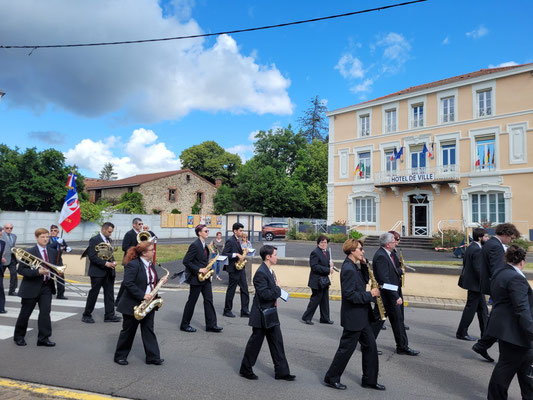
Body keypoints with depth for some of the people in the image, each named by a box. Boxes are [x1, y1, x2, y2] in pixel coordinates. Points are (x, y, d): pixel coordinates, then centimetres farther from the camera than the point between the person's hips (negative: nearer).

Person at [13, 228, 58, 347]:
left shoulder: (52, 252, 7)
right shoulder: (29, 252, -9)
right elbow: (21, 270, -12)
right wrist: (37, 272, -24)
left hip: (47, 287, 4)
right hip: (31, 287, -3)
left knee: (45, 311, -3)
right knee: (25, 313, 10)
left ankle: (43, 338, 3)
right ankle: (19, 336, 29)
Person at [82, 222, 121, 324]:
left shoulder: (109, 240, 15)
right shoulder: (94, 240, -9)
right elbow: (92, 256, -17)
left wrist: (113, 261, 3)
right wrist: (105, 263, -22)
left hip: (109, 272, 7)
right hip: (98, 272, -7)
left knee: (109, 293, 6)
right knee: (93, 293, 3)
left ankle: (109, 315, 10)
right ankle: (86, 315, 17)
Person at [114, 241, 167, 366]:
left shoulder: (150, 264, 10)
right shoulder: (133, 265, -18)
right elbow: (128, 283, -25)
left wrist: (160, 281, 0)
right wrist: (143, 295, -27)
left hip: (148, 304, 7)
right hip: (133, 304, -7)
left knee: (148, 330, 8)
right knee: (128, 330, 7)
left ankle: (153, 357, 13)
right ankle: (120, 356, 24)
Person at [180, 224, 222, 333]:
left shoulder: (204, 245, 12)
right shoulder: (195, 245, -15)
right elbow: (186, 261, -19)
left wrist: (206, 268, 6)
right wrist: (199, 270, -20)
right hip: (196, 278, -8)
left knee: (208, 300, 5)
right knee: (192, 301, 3)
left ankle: (211, 325, 9)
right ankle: (184, 325, 17)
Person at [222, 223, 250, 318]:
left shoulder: (237, 240, 14)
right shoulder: (230, 241, -14)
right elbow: (223, 254, -21)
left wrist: (242, 252, 7)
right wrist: (236, 254, -25)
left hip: (240, 268, 9)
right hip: (233, 269, -9)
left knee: (244, 289, 6)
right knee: (231, 290, 3)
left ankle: (244, 311, 10)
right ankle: (227, 310, 16)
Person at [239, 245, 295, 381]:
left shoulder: (269, 271, 10)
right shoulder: (260, 273, -21)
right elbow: (264, 294, -27)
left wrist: (277, 289, 2)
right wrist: (278, 289, -15)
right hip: (262, 315, -9)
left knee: (277, 342, 12)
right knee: (255, 342, 6)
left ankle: (281, 371, 21)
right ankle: (245, 369, 23)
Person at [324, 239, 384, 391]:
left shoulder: (354, 266, 7)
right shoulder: (348, 269, -23)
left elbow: (364, 281, 14)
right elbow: (350, 294, -26)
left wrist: (364, 265, 0)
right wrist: (370, 295, -18)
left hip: (361, 315, 9)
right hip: (353, 317, -9)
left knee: (370, 346, 14)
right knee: (346, 349, 3)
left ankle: (369, 380, 26)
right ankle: (331, 378, 19)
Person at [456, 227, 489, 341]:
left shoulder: (471, 247, 10)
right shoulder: (477, 250, -21)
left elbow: (465, 263, 15)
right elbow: (478, 269, -23)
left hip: (470, 280, 10)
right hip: (474, 284, -10)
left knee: (482, 308, 16)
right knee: (471, 308, 0)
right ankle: (461, 333, 10)